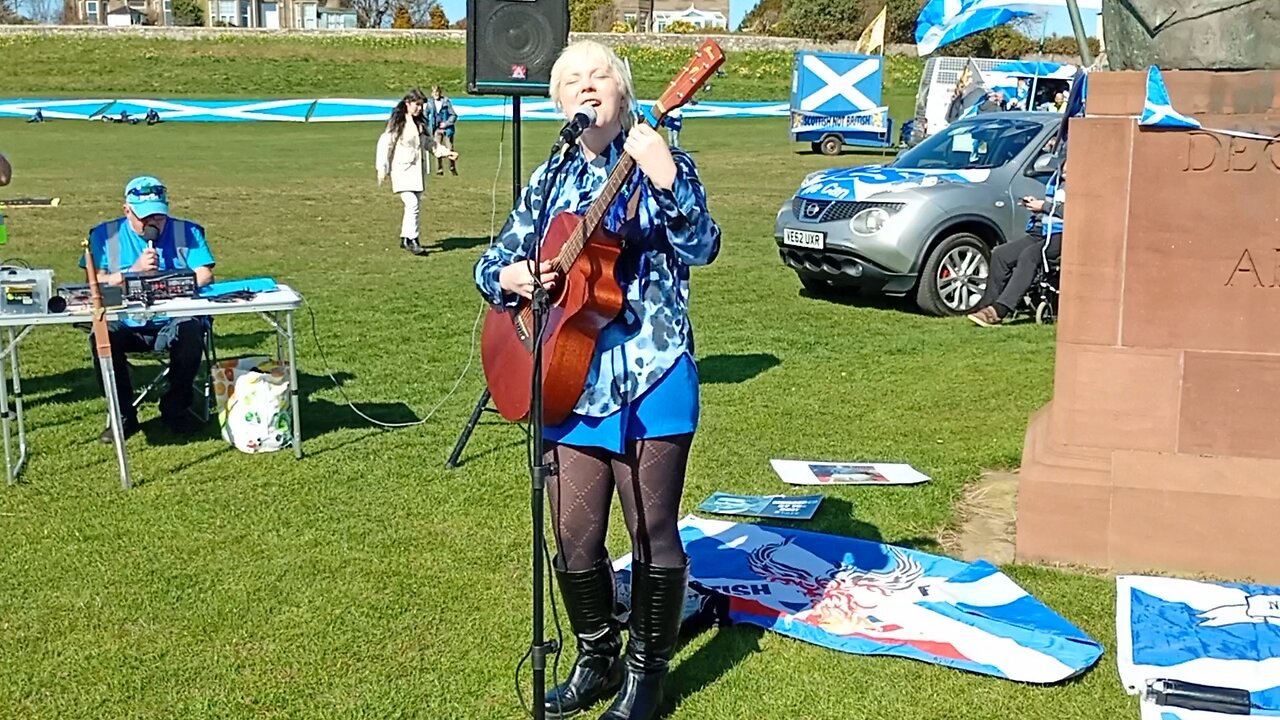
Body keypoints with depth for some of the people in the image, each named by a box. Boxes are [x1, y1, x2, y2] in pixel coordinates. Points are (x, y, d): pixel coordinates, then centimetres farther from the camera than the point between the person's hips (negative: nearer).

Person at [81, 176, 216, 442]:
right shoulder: (105, 235, 8)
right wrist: (134, 271, -16)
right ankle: (123, 415, -9)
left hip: (173, 321, 0)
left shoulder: (187, 232, 8)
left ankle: (175, 408, -6)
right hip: (126, 325, 0)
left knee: (191, 334, -33)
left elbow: (204, 275, -3)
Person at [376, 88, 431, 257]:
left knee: (416, 205, 8)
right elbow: (385, 143, -7)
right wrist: (382, 168, -12)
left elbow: (429, 143, 22)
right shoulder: (397, 123, -7)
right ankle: (411, 240, -13)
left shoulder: (421, 123, 12)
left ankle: (406, 238, 20)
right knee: (411, 203, -18)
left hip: (417, 170, 7)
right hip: (402, 169, -7)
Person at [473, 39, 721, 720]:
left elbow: (701, 248, -15)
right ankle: (595, 661, 29)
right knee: (574, 537, 8)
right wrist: (509, 276, -8)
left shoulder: (662, 163, -1)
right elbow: (492, 263, 15)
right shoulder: (550, 179, 12)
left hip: (650, 379, -4)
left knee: (652, 533, 2)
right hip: (569, 378, 4)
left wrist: (665, 179, -30)